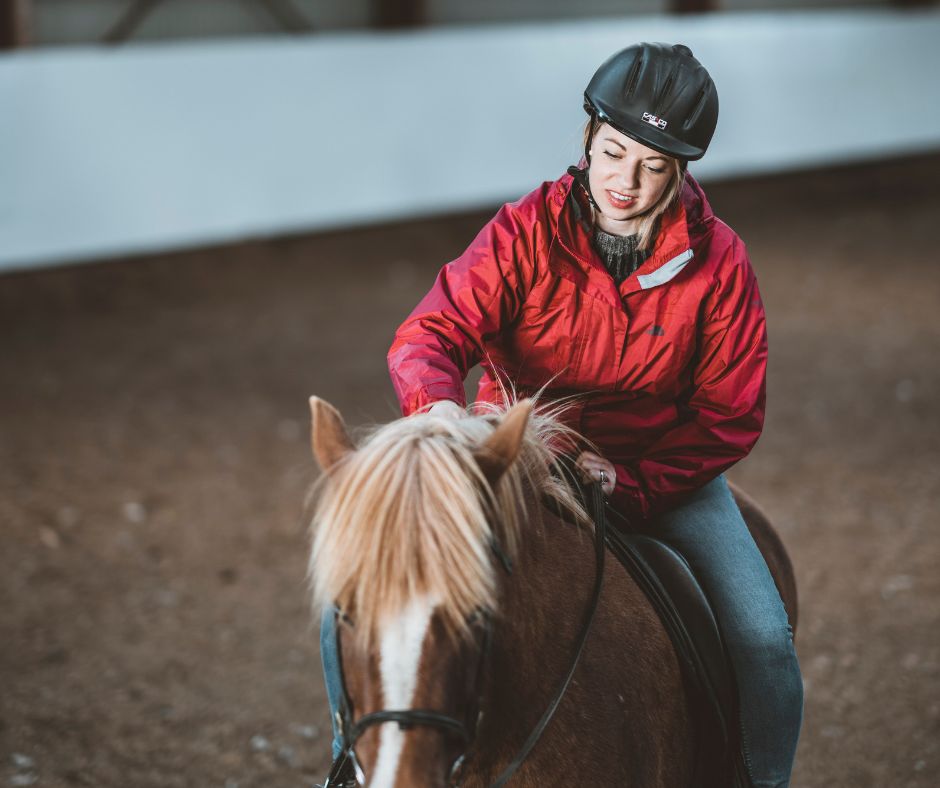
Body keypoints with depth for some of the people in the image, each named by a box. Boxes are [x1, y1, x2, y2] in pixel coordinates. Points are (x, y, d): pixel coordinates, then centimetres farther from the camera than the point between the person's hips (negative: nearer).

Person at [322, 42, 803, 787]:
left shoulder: (719, 263, -11)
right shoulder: (525, 232, -13)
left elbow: (729, 416, -7)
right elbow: (431, 334, -21)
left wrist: (629, 481, -23)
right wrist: (438, 405, -46)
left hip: (662, 466, 0)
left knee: (764, 641, -18)